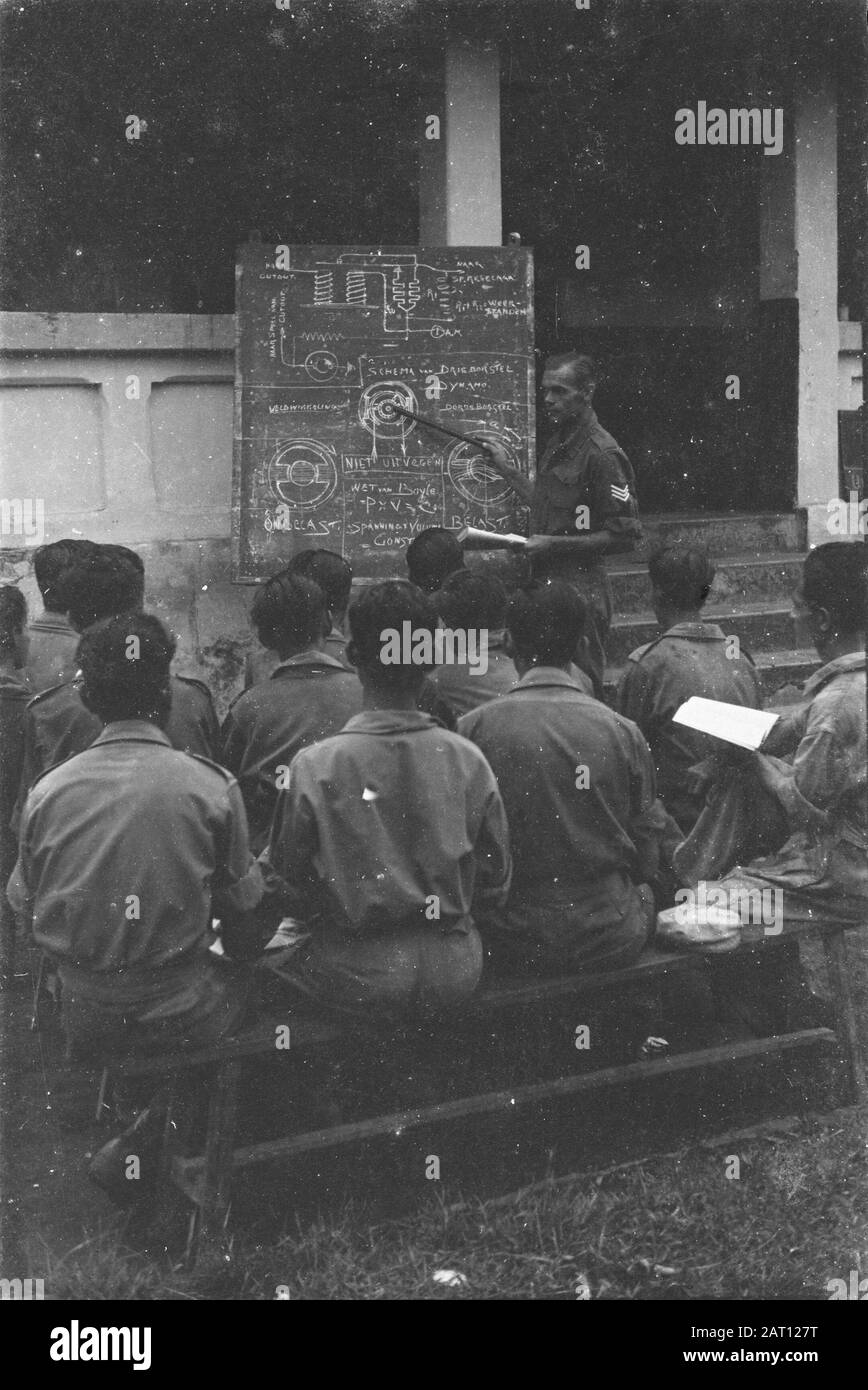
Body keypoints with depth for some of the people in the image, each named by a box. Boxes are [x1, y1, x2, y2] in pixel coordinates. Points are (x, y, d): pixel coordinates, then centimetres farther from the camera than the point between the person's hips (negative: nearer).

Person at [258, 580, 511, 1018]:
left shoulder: (313, 766, -13)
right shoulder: (469, 761, -6)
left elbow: (284, 883, -4)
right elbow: (493, 886, 3)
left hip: (354, 981, -3)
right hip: (453, 978, 4)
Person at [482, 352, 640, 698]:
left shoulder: (601, 454, -14)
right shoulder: (558, 443, 14)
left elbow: (624, 537, -16)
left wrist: (553, 544, -19)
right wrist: (507, 470, 26)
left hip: (581, 586, -9)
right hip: (548, 580, 9)